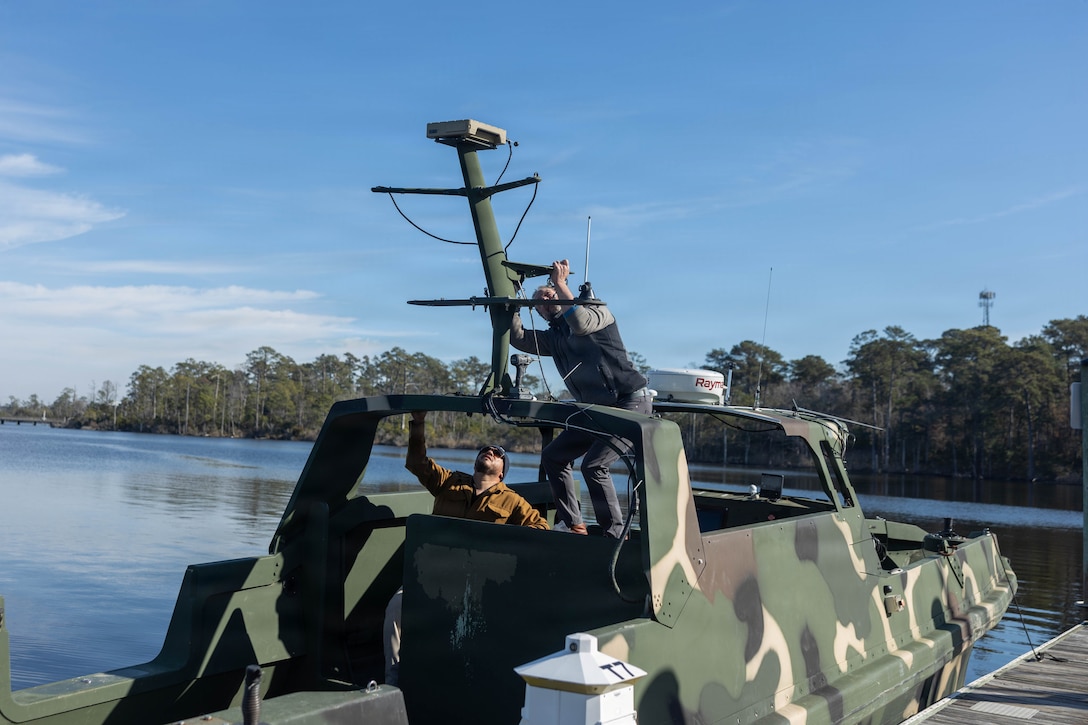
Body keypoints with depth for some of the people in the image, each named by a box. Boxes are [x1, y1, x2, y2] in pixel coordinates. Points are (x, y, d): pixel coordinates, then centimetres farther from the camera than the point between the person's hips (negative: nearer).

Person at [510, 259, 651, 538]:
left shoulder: (598, 312, -2)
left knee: (593, 465, -21)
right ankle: (572, 525, 11)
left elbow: (581, 323, -26)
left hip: (631, 402, -9)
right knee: (553, 456, 7)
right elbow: (517, 337, 5)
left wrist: (560, 283, -18)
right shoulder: (553, 338, 17)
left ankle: (615, 534, -13)